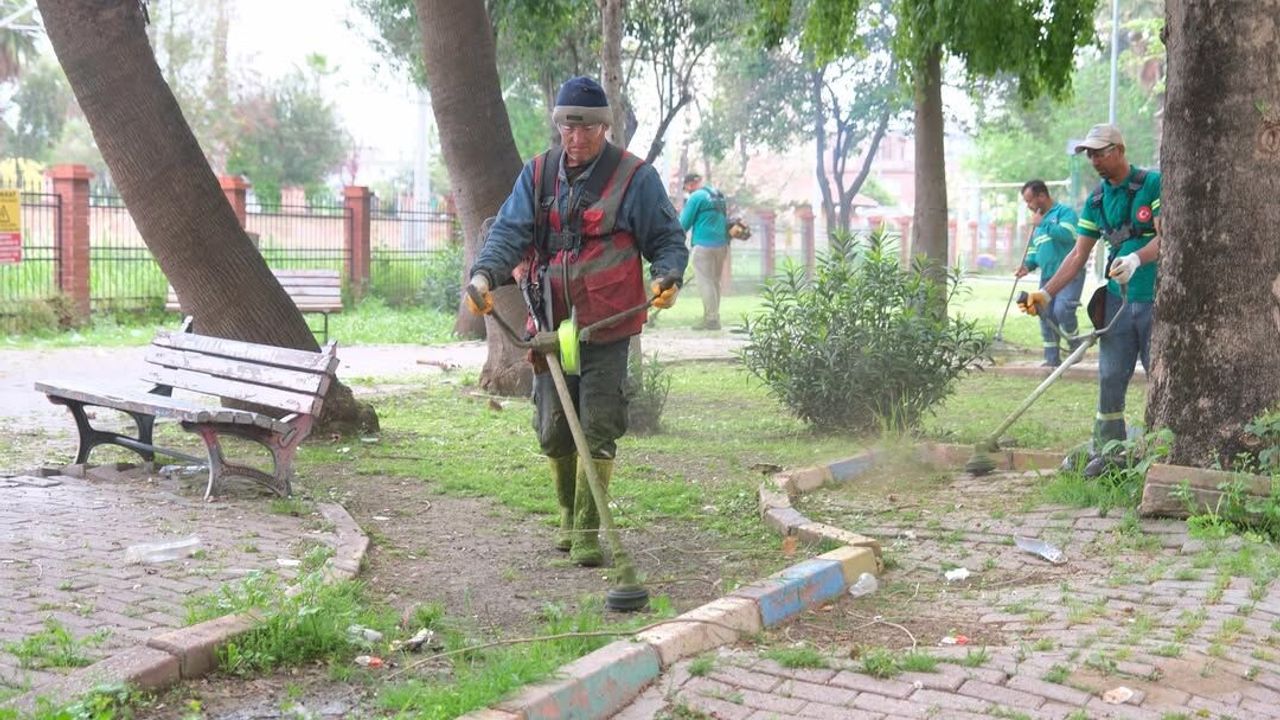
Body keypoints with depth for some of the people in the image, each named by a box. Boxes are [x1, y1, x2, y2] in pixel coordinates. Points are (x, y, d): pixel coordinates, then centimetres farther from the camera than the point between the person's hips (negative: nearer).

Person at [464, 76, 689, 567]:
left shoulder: (634, 177, -3)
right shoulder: (537, 175, 7)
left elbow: (667, 238, 2)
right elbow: (510, 231, -2)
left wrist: (667, 276, -19)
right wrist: (485, 273, -21)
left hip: (607, 330, -4)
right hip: (551, 328, 4)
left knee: (598, 431, -5)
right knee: (554, 433, 11)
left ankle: (587, 533, 4)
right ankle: (569, 518, 33)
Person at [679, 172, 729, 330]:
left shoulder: (696, 197, -8)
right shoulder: (719, 195, 15)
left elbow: (684, 224, -5)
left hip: (704, 245, -7)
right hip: (722, 245, 7)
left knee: (705, 283, -4)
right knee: (715, 282, 13)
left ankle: (711, 319, -8)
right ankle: (713, 317, 15)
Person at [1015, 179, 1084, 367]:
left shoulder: (1064, 212, -5)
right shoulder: (1038, 220, 19)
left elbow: (1066, 234, -23)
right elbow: (1034, 250, 24)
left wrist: (1042, 224, -14)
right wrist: (1028, 265, 4)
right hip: (1047, 276, 8)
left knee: (1062, 309, -25)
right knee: (1046, 317, 6)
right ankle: (1052, 359, 15)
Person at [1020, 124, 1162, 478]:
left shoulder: (1153, 184, -6)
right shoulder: (1096, 199, 12)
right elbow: (1079, 254, 13)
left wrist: (1137, 258, -33)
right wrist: (1046, 293, 6)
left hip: (1156, 300, -5)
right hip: (1118, 300, 5)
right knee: (1110, 379, 5)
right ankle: (1106, 452, 14)